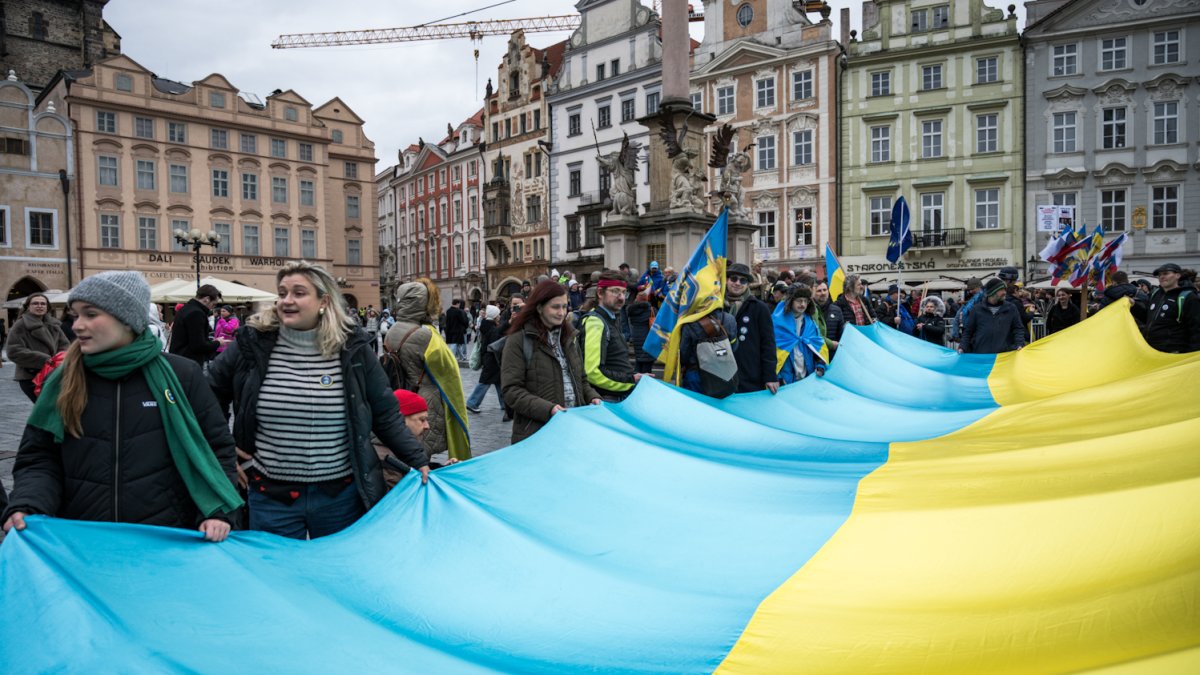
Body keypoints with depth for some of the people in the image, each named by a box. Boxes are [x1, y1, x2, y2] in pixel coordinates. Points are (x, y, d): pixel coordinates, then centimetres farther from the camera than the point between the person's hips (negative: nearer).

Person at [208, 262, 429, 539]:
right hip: (271, 497, 0)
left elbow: (386, 416, 1)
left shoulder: (352, 347, -5)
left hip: (341, 495, 0)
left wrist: (419, 462, -5)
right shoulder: (253, 344, -5)